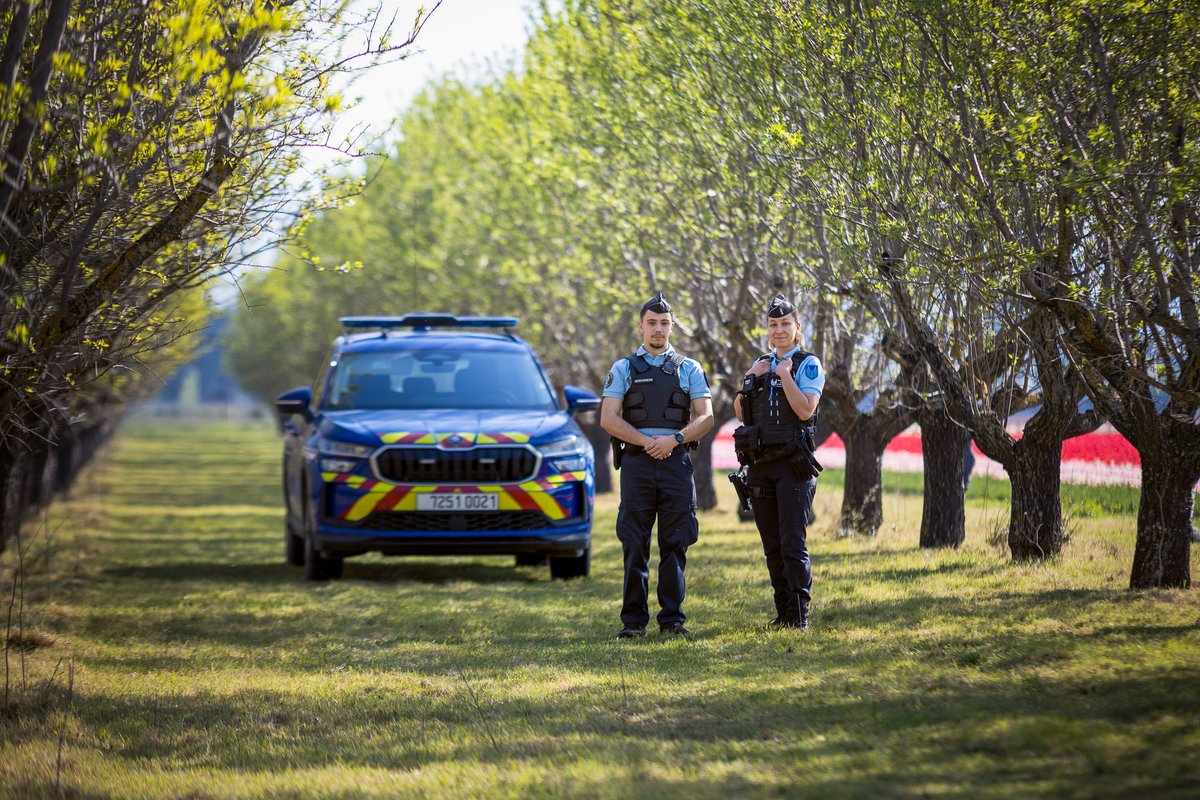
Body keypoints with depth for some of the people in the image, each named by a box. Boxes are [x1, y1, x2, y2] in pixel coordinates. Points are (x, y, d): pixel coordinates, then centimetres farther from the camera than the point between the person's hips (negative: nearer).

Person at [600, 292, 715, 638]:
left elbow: (705, 418, 4)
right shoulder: (623, 369, 10)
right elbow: (608, 419, 1)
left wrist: (674, 439, -12)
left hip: (676, 463, 1)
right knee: (634, 546, -2)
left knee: (675, 545, 0)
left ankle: (672, 618, 4)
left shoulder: (689, 369, 12)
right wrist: (646, 442, -11)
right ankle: (633, 620, 0)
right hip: (636, 463, -1)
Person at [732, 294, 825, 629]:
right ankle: (783, 612, 13)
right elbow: (740, 411, 15)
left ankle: (800, 614, -13)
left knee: (792, 542, -13)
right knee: (772, 547, 7)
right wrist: (750, 379, 2)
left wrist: (785, 374, -12)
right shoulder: (761, 364, 18)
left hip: (792, 464, -6)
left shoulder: (808, 365, 0)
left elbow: (805, 410, -13)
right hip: (760, 465, 6)